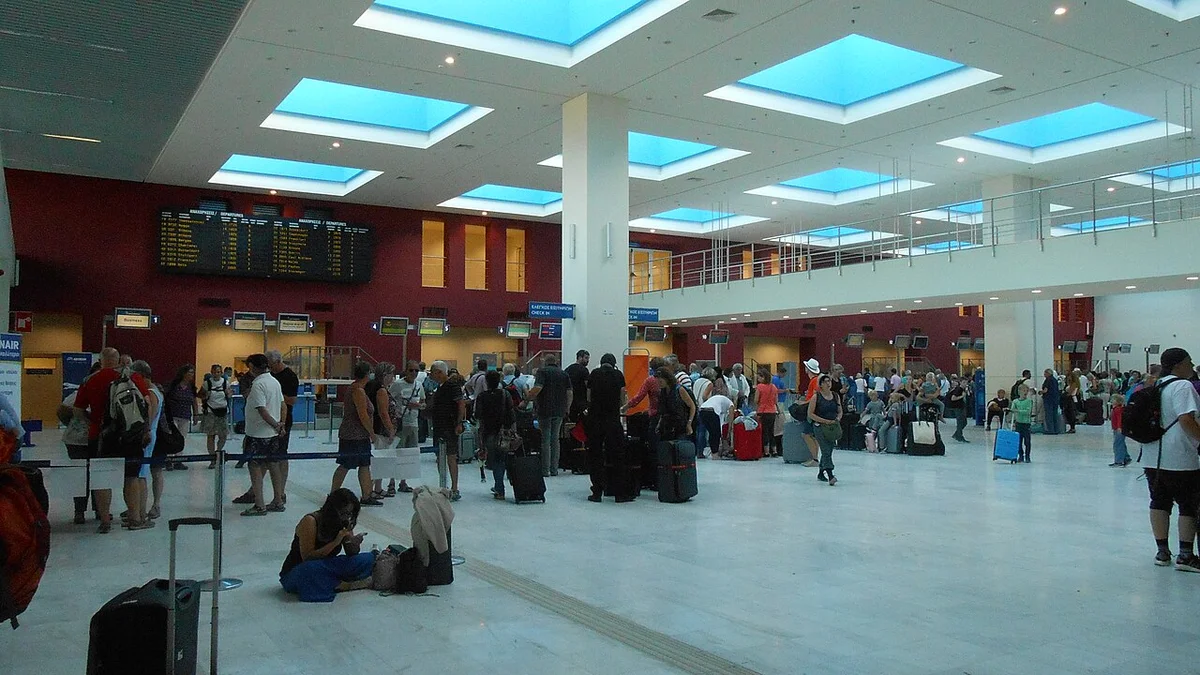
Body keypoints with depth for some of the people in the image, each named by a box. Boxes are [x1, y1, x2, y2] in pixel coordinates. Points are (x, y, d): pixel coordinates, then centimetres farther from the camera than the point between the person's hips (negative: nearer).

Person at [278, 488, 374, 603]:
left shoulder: (343, 523, -2)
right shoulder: (310, 522, -20)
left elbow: (352, 555, 1)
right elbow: (307, 558, -26)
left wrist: (354, 543, -21)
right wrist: (335, 543, -32)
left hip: (325, 569, 5)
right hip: (296, 574, -5)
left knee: (368, 559, -12)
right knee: (311, 568, -42)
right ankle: (344, 585, -22)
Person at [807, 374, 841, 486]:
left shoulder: (836, 396, 8)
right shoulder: (816, 397, -7)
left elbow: (840, 411, 17)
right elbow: (810, 414, -9)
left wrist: (837, 419, -5)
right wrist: (825, 421, -15)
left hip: (833, 427, 6)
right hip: (820, 426, -6)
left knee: (828, 451, 13)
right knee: (826, 451, -16)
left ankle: (821, 474, 28)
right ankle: (830, 476, -23)